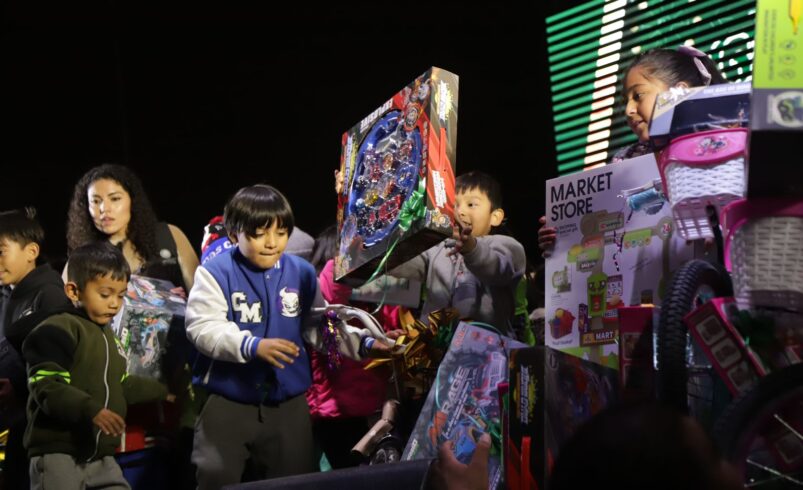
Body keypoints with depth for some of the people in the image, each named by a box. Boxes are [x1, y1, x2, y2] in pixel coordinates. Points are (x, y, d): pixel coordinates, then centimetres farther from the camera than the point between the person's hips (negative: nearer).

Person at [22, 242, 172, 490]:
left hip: (101, 454, 9)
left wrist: (161, 392, 39)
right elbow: (47, 388, -23)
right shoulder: (56, 331, -12)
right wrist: (91, 410, -34)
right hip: (57, 451, -9)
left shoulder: (107, 335, 18)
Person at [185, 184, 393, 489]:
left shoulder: (302, 273, 2)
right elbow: (202, 328, -19)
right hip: (228, 404, -3)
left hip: (289, 403, 4)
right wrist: (252, 345, -33)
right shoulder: (216, 272, -10)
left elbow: (320, 327, 7)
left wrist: (363, 343, -8)